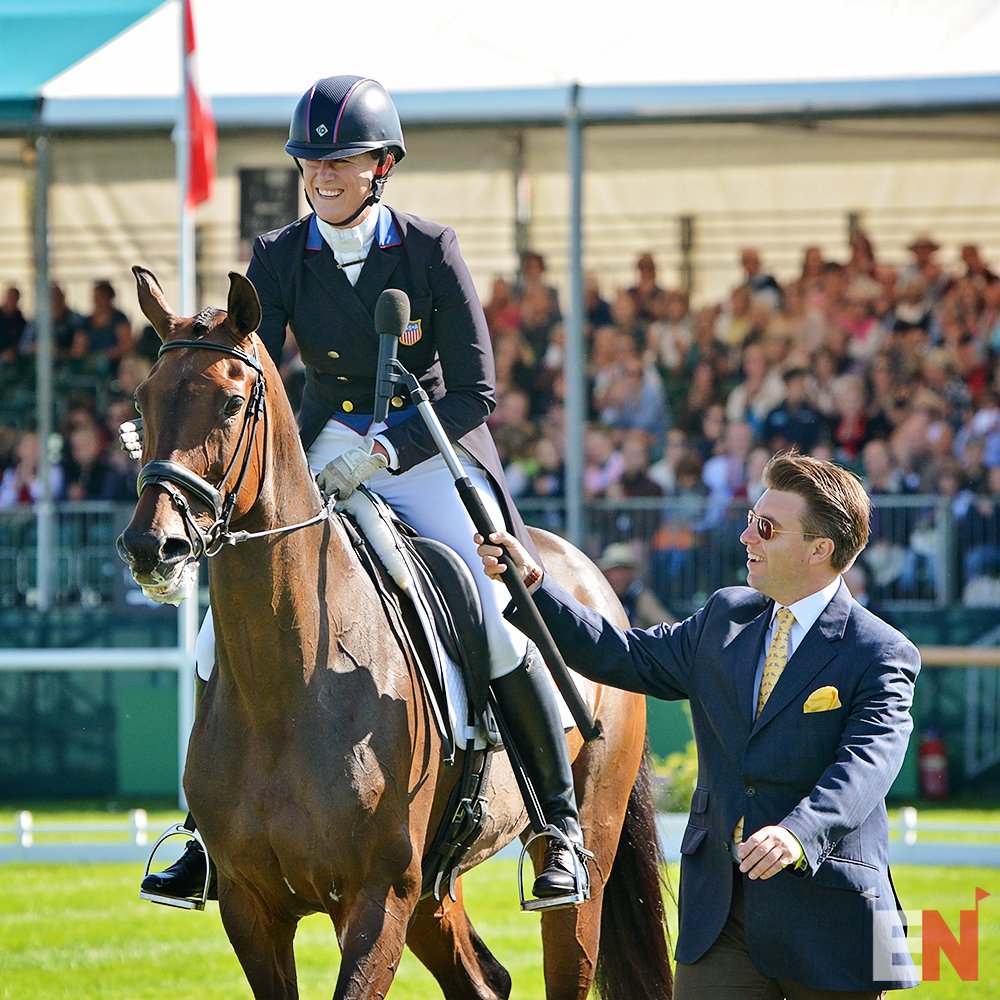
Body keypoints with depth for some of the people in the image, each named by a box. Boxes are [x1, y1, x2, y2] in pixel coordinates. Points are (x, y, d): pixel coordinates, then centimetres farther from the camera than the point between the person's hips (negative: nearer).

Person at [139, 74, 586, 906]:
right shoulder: (278, 259, -3)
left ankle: (562, 826, -10)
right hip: (323, 455, 3)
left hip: (430, 453, -3)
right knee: (229, 632, -10)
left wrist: (384, 452, -24)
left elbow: (474, 393, -12)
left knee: (490, 624, -24)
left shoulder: (431, 252, -11)